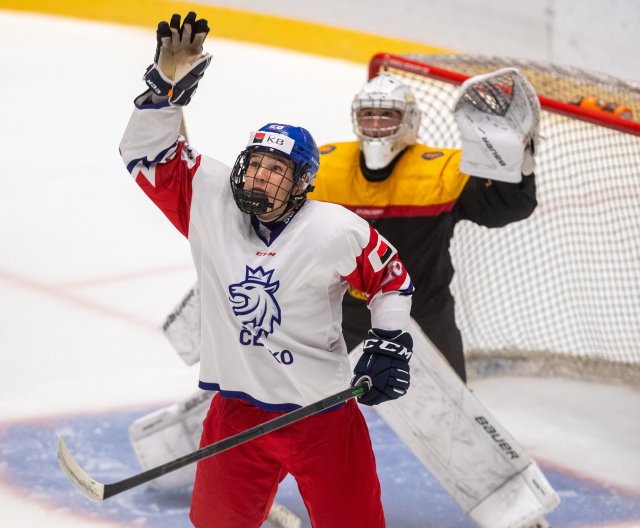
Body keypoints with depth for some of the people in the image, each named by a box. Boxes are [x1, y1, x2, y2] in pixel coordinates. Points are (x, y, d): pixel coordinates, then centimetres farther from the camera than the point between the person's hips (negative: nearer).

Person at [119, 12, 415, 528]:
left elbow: (391, 278, 3)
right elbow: (148, 152, -3)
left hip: (323, 410, -3)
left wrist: (389, 346, -6)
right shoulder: (210, 200, -4)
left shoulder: (337, 231, -11)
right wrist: (167, 85, -15)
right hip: (237, 409, 3)